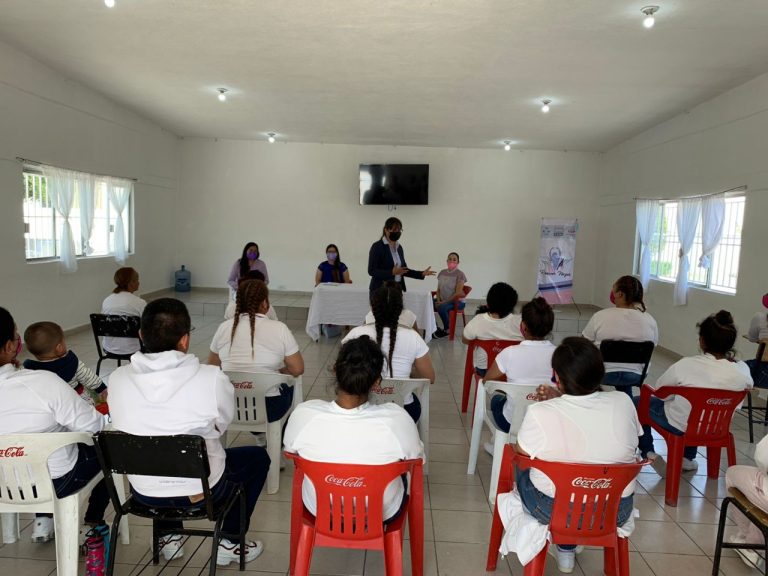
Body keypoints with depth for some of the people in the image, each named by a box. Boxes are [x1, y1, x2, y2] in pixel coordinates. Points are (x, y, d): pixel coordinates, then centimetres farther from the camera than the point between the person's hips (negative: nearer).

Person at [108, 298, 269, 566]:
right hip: (202, 489, -4)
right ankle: (230, 543, 25)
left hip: (144, 492, 4)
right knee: (258, 457, 23)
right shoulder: (212, 378, -24)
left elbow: (126, 425, 3)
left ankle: (168, 538, 39)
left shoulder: (117, 378, -14)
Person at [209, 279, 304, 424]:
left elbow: (212, 365, 9)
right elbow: (297, 369, -11)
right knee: (289, 385, 28)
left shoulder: (224, 327, -4)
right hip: (268, 410, -4)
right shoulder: (279, 329, -14)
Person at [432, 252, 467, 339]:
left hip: (456, 301, -6)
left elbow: (458, 293, -16)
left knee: (442, 307, -35)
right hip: (442, 300, 6)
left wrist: (445, 302, -20)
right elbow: (438, 289, 10)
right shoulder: (442, 272, 9)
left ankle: (447, 329, -10)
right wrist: (438, 300, -8)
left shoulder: (460, 274, -9)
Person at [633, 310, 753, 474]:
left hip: (679, 426, -4)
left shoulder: (686, 365, -29)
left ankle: (648, 454, 17)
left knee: (638, 401, 19)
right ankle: (688, 458, 38)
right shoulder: (743, 371, -19)